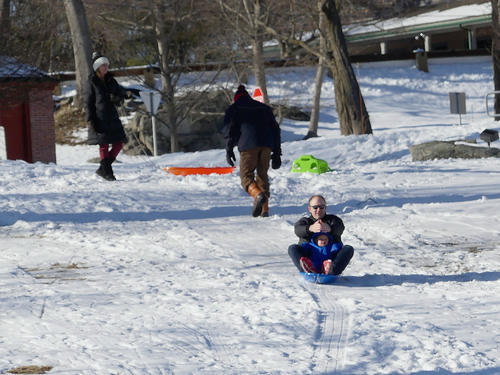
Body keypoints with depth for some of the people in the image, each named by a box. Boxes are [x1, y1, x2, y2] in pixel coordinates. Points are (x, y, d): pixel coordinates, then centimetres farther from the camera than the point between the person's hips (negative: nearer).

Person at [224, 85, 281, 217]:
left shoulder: (233, 109, 16)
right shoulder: (264, 108, 28)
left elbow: (230, 130, 3)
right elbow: (275, 130, 25)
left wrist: (229, 150, 3)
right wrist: (277, 153, 25)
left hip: (248, 146, -4)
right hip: (266, 146, 4)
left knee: (246, 175, -2)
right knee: (262, 175, 12)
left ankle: (258, 195, -32)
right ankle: (265, 209, 3)